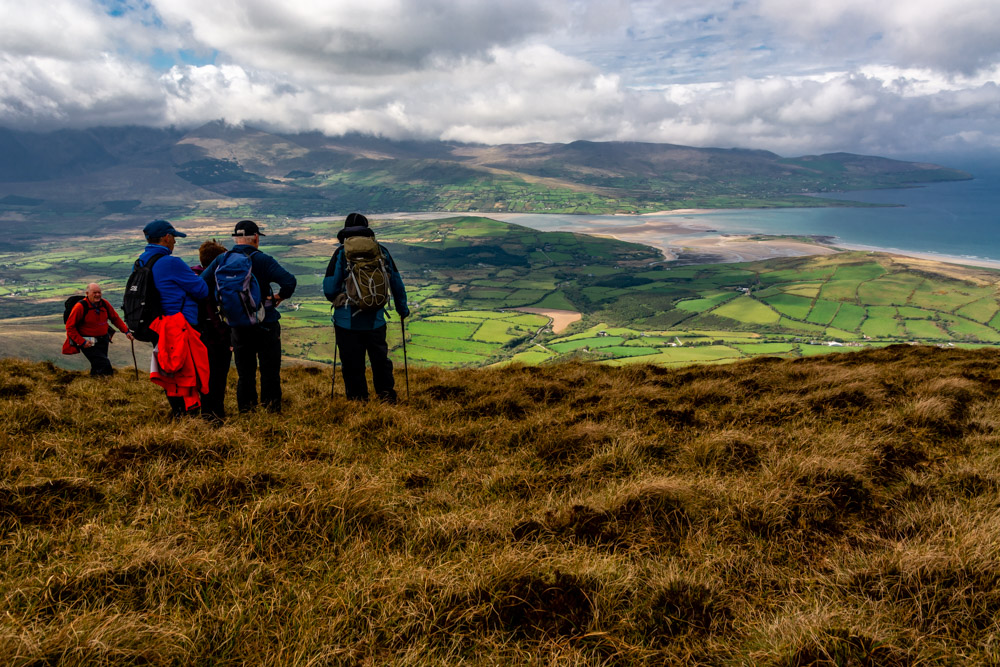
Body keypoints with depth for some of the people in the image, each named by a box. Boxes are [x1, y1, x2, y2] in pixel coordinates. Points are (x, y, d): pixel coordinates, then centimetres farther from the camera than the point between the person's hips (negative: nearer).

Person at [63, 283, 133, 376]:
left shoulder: (104, 303, 0)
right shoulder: (80, 306, -16)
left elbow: (115, 318, 14)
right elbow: (70, 327, -11)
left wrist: (126, 331, 5)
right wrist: (82, 342, -17)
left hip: (103, 340, 6)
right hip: (89, 343, -6)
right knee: (104, 364, -16)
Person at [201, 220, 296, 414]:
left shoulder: (221, 260, 1)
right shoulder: (262, 260, -13)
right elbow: (289, 281, -24)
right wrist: (280, 297, -7)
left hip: (237, 326, 4)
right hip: (265, 325, -4)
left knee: (244, 371, 15)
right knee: (270, 369, 7)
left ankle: (245, 408, 20)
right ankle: (271, 407, 11)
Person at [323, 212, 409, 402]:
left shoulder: (342, 253, -4)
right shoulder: (381, 251, 4)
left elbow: (329, 288, -8)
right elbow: (396, 282, 9)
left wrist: (336, 300, 15)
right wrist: (402, 308, 22)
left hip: (347, 321, -2)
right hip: (376, 320, 2)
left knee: (352, 365, 8)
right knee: (380, 360, 16)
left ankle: (358, 400, 14)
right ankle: (387, 396, 15)